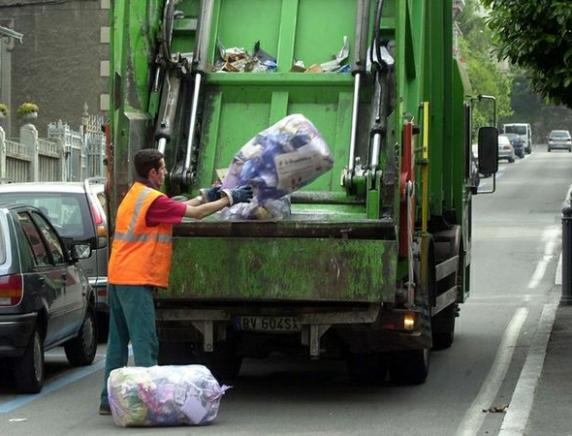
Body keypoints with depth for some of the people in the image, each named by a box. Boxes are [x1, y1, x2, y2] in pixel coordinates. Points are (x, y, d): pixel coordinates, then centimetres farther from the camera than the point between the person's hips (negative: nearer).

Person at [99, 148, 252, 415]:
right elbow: (196, 213, -9)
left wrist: (206, 196, 22)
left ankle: (109, 400, 14)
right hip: (136, 280, -10)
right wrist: (229, 199, 1)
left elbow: (177, 208, 21)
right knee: (144, 343, -9)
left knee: (118, 342, 11)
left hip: (118, 277, 10)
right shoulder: (152, 199, -14)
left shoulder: (135, 195, 17)